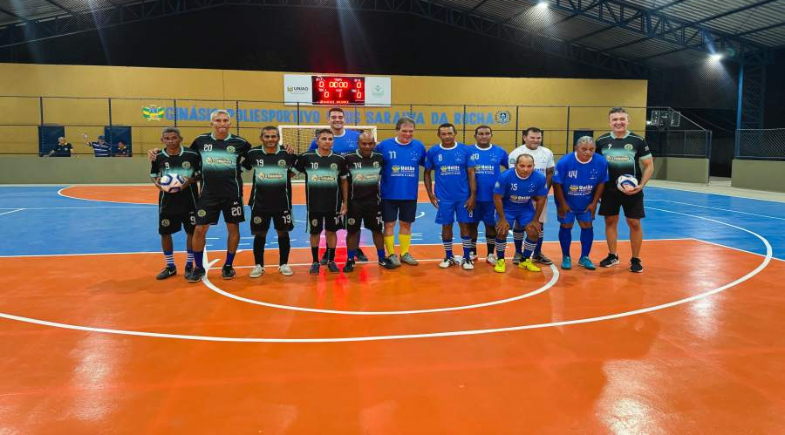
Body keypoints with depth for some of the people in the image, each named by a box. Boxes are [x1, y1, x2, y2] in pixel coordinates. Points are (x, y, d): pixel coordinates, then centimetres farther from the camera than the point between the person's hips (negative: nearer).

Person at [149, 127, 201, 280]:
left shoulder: (192, 155, -9)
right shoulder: (158, 157, -2)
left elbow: (201, 174, -1)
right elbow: (153, 175, 10)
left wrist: (190, 180, -19)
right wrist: (156, 182, -11)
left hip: (189, 200, -2)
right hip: (167, 200, 2)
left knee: (192, 232, 5)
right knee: (165, 232, 7)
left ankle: (189, 265, 21)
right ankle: (170, 266, 23)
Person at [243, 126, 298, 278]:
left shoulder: (288, 153, -4)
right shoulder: (253, 153, -3)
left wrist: (287, 176, -2)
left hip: (282, 202, 0)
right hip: (259, 202, 0)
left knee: (283, 232, 9)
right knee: (259, 234, 7)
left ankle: (284, 264, 23)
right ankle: (258, 265, 20)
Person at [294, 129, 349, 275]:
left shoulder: (339, 159, -1)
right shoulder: (306, 157, -5)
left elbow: (344, 182, 6)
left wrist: (345, 203, 5)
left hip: (334, 204, 1)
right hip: (314, 204, -1)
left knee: (331, 232, 9)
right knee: (314, 232, 9)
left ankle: (331, 261, 23)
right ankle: (315, 262, 22)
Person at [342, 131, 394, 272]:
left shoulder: (380, 158, 0)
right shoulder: (349, 159, -9)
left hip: (374, 201, 2)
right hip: (354, 202, -2)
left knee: (377, 229, 12)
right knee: (352, 231, 7)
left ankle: (382, 258, 25)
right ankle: (350, 260, 20)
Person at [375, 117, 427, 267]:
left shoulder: (419, 146, -1)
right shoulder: (384, 145, -7)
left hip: (410, 195, 2)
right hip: (389, 194, -2)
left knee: (406, 224, 13)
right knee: (389, 224, 5)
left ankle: (405, 253, 26)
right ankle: (391, 254, 18)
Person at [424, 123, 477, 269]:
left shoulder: (465, 150, -4)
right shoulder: (433, 152, -2)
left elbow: (471, 174, -2)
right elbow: (427, 173, 6)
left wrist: (473, 196, -7)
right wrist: (431, 195, -1)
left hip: (464, 196, -1)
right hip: (443, 197, 1)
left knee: (465, 225, 5)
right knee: (446, 226, 10)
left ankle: (467, 258, 18)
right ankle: (449, 257, 25)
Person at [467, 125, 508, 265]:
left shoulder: (500, 152, 1)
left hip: (493, 197, 1)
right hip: (473, 196, -1)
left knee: (491, 225, 9)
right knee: (472, 224, 10)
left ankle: (491, 254, 22)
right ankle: (472, 252, 26)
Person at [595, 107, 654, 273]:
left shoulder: (638, 141, -4)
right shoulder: (601, 141, 0)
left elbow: (649, 166, 0)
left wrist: (641, 185, -14)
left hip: (632, 191, -2)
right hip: (609, 190, 2)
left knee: (634, 224, 1)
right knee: (610, 221, 9)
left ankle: (635, 259, 14)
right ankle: (612, 256, 23)